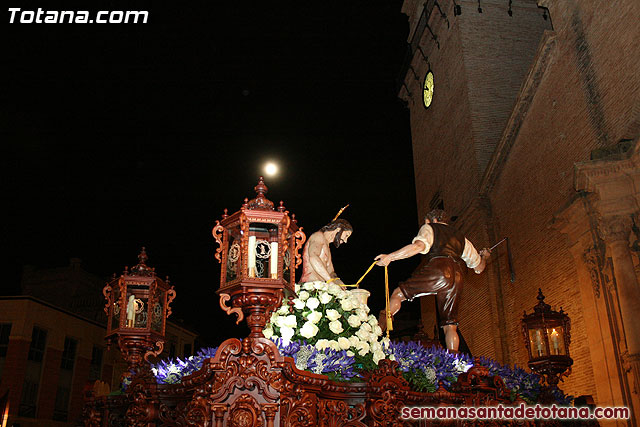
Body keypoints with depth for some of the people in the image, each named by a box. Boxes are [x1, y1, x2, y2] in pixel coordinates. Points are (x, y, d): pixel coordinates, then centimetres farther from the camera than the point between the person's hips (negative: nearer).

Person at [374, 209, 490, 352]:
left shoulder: (429, 228, 18)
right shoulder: (461, 238, 34)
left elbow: (419, 246, -7)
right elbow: (479, 267, 36)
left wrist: (390, 257, -10)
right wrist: (484, 256, 61)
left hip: (438, 269, -5)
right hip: (457, 276, 5)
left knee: (398, 294, 2)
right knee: (450, 325, 6)